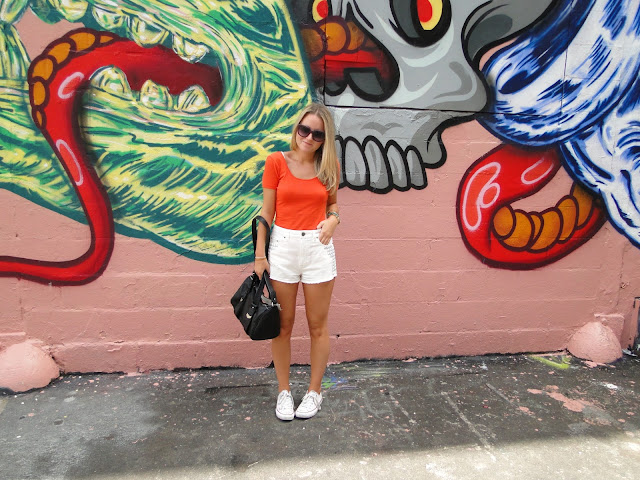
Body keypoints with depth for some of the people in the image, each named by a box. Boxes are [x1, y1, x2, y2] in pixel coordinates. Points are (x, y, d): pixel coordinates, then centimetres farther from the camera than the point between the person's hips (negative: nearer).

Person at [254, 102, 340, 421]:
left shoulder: (329, 166, 4)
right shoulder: (277, 161, -1)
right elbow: (266, 211, -1)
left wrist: (333, 218, -8)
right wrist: (259, 254, -5)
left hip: (318, 246, 1)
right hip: (283, 245, -1)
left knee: (318, 325, 8)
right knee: (283, 324, 8)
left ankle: (314, 391, 26)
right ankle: (283, 391, 25)